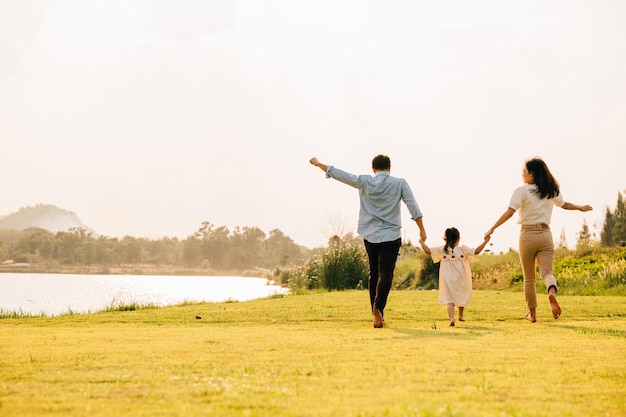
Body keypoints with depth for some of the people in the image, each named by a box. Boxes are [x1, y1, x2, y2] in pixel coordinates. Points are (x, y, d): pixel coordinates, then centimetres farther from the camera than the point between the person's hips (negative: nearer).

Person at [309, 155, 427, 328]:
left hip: (370, 236, 2)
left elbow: (339, 174, 3)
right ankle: (378, 307, -29)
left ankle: (377, 313, 16)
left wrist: (318, 164, 14)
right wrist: (422, 229, -3)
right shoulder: (399, 183, -1)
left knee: (373, 273, 15)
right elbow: (413, 206, -6)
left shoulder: (364, 182, 0)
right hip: (391, 236, -2)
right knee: (385, 274, -6)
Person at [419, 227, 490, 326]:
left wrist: (422, 242, 14)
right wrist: (485, 241, 5)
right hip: (460, 280, 0)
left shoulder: (442, 250, -2)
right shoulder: (462, 249, -5)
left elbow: (428, 250, -3)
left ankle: (451, 318, -24)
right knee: (462, 297, 24)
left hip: (447, 281, 0)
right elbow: (476, 251, -6)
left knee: (449, 300, -2)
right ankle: (460, 316, 40)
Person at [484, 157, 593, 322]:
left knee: (529, 278, 10)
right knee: (547, 272, -2)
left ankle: (532, 313, 16)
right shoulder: (551, 191, 8)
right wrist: (581, 208, 44)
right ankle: (552, 293, -36)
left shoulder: (521, 191, -7)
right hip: (545, 235, 3)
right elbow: (564, 205, 25)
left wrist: (492, 228, -17)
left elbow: (509, 212, -17)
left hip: (527, 235, -3)